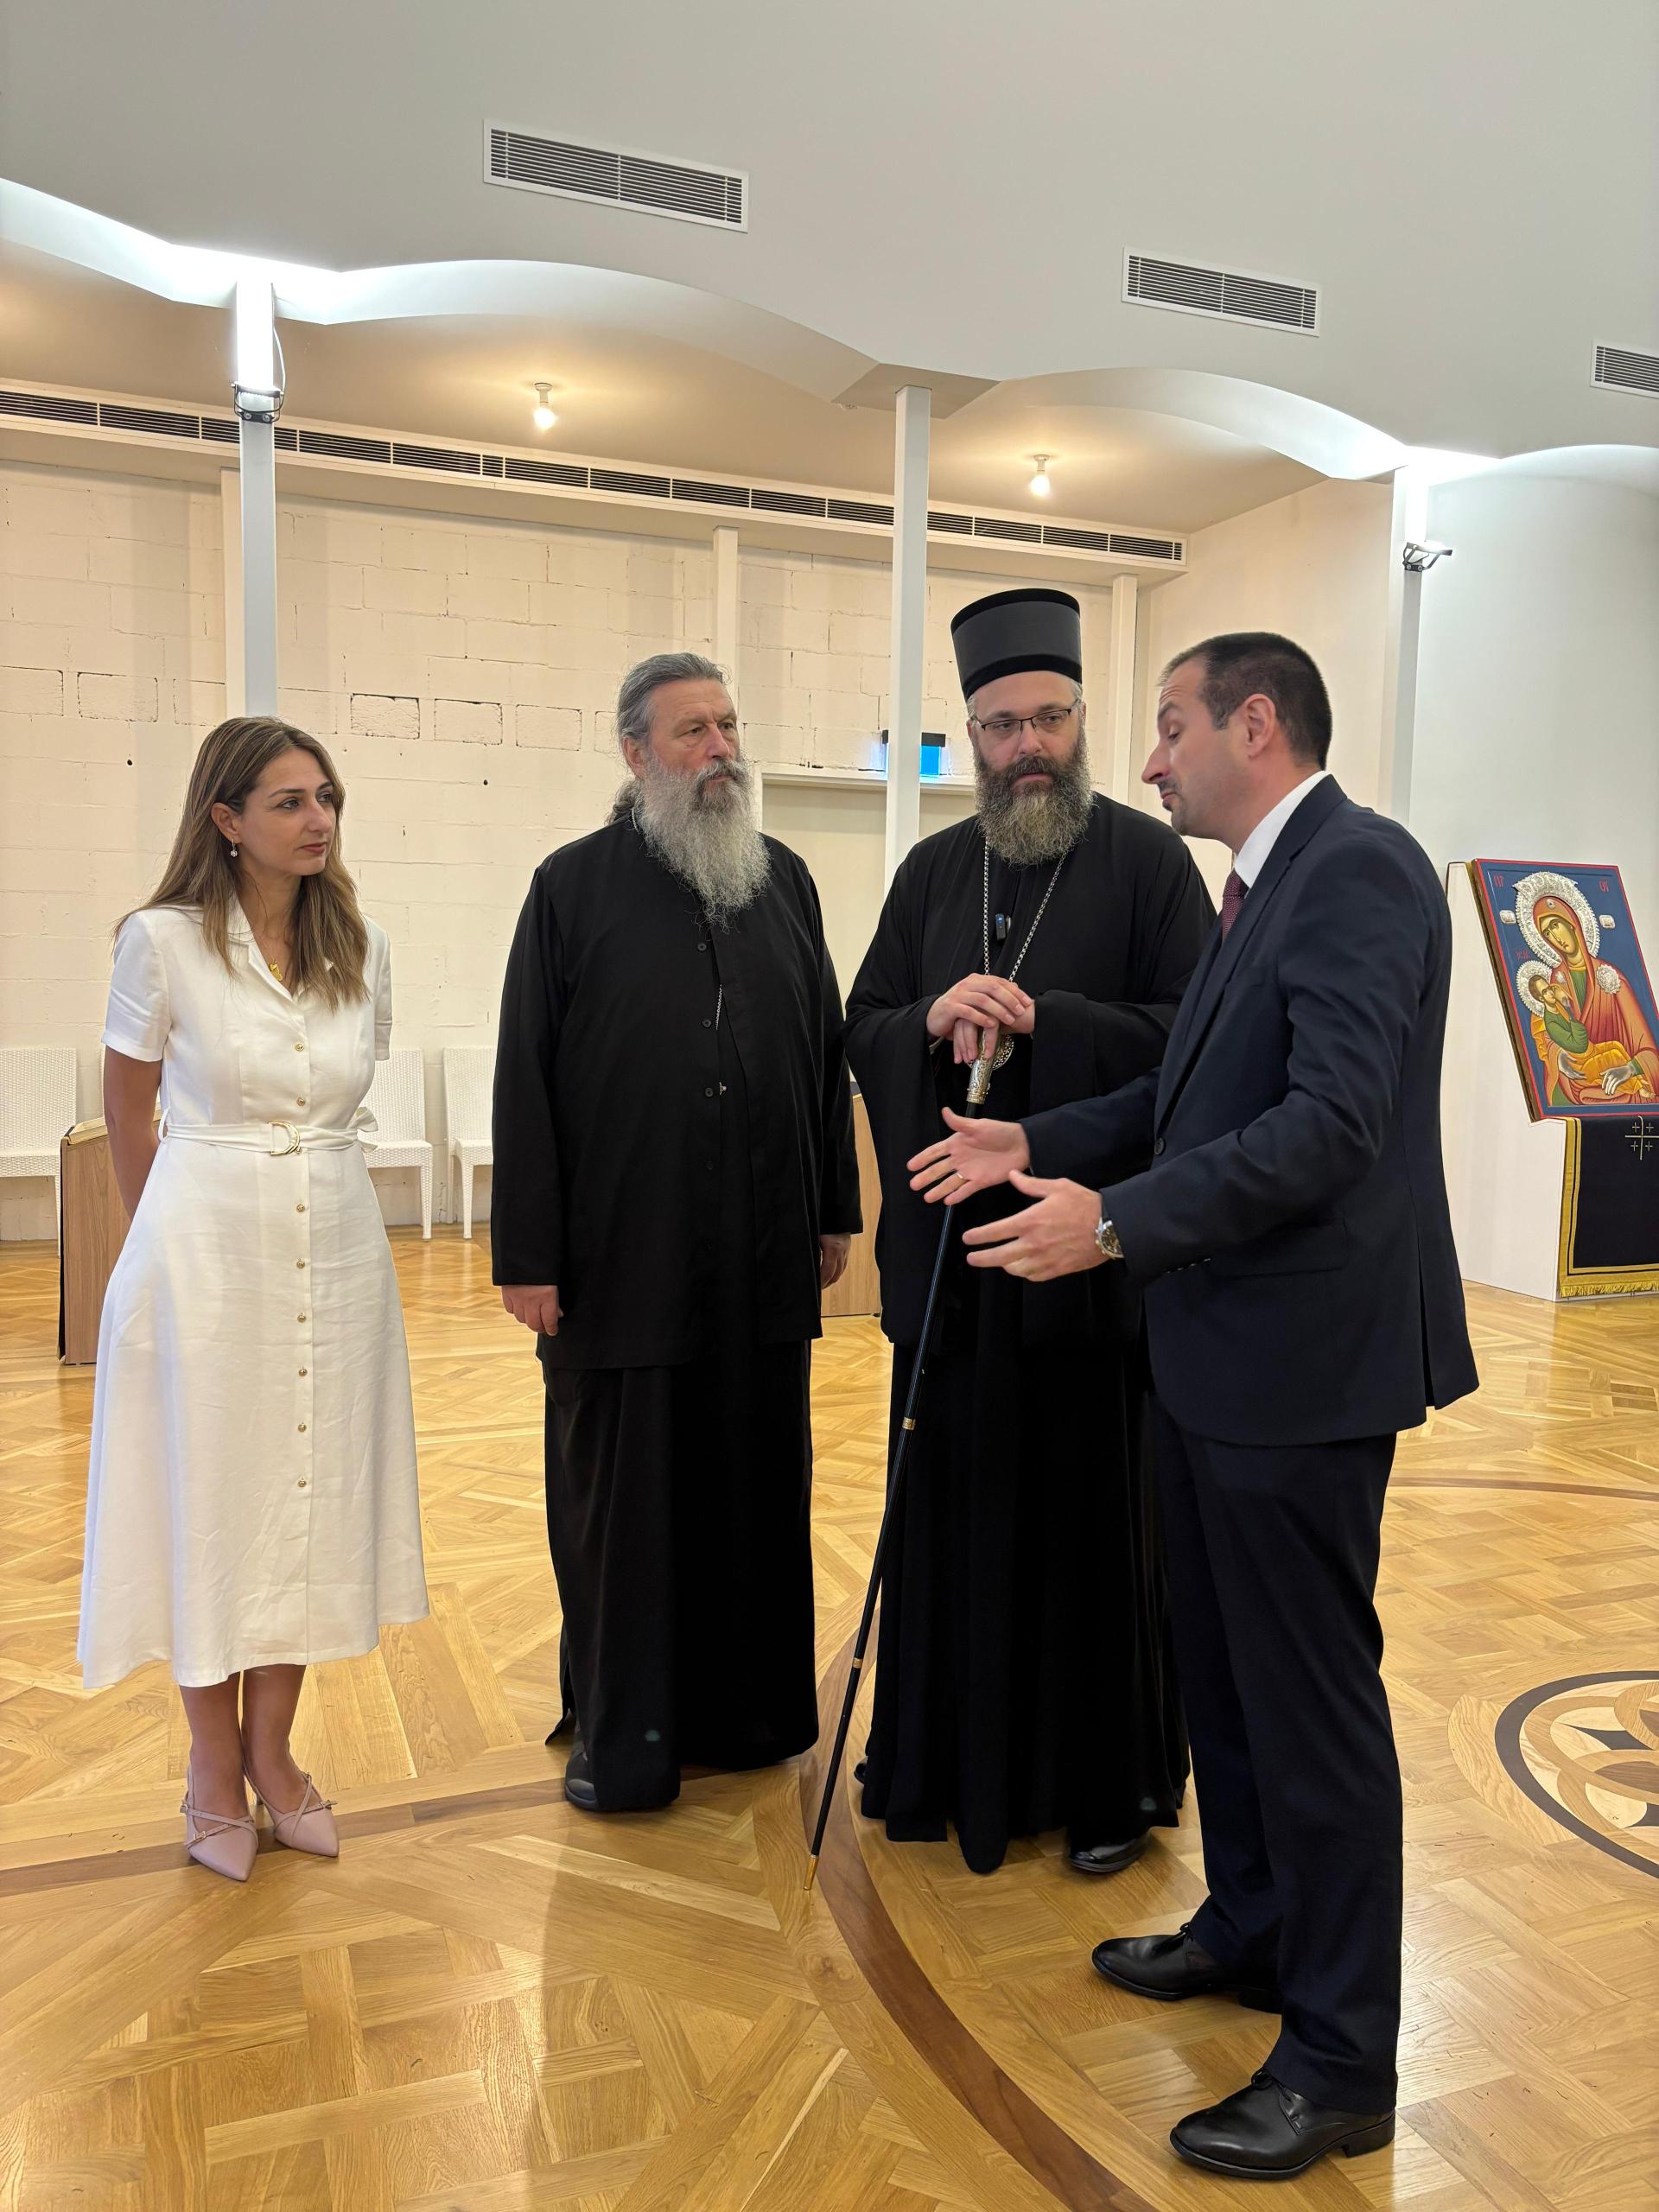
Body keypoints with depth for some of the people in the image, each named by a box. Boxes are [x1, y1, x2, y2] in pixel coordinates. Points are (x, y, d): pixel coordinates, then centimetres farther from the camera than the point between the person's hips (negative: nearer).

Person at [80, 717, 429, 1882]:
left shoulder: (360, 946, 3)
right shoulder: (164, 942, -8)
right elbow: (129, 1115, 4)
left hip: (337, 1249, 4)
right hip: (208, 1250, -4)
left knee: (313, 1491, 11)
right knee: (210, 1494, 7)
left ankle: (273, 1751, 29)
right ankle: (216, 1769, 26)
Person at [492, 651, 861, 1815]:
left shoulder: (784, 880, 8)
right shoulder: (575, 886, -2)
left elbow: (827, 1052, 11)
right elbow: (526, 1079, -5)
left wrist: (836, 1213, 9)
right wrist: (527, 1256, -9)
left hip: (763, 1259, 4)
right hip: (620, 1258, -3)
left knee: (756, 1485, 13)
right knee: (620, 1496, 8)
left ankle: (749, 1708, 32)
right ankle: (620, 1737, 25)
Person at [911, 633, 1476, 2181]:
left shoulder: (1357, 869, -16)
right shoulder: (1267, 882, 14)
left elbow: (1334, 1118, -26)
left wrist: (1116, 1224, -27)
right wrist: (1038, 1145, 7)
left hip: (1302, 1355, -10)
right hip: (1218, 1351, 10)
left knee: (1312, 1698, 3)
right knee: (1219, 1667, 21)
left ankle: (1341, 2059, 21)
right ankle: (1252, 1926, 41)